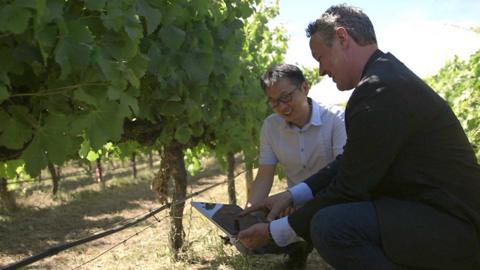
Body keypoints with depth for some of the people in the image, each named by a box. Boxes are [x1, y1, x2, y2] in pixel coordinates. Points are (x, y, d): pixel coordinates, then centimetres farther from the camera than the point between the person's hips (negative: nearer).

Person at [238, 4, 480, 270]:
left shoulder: (380, 88, -21)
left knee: (330, 225, -28)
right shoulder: (386, 76, 11)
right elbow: (349, 163, 13)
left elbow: (348, 188, -19)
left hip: (452, 227, -10)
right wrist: (292, 195, 4)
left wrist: (275, 232, -9)